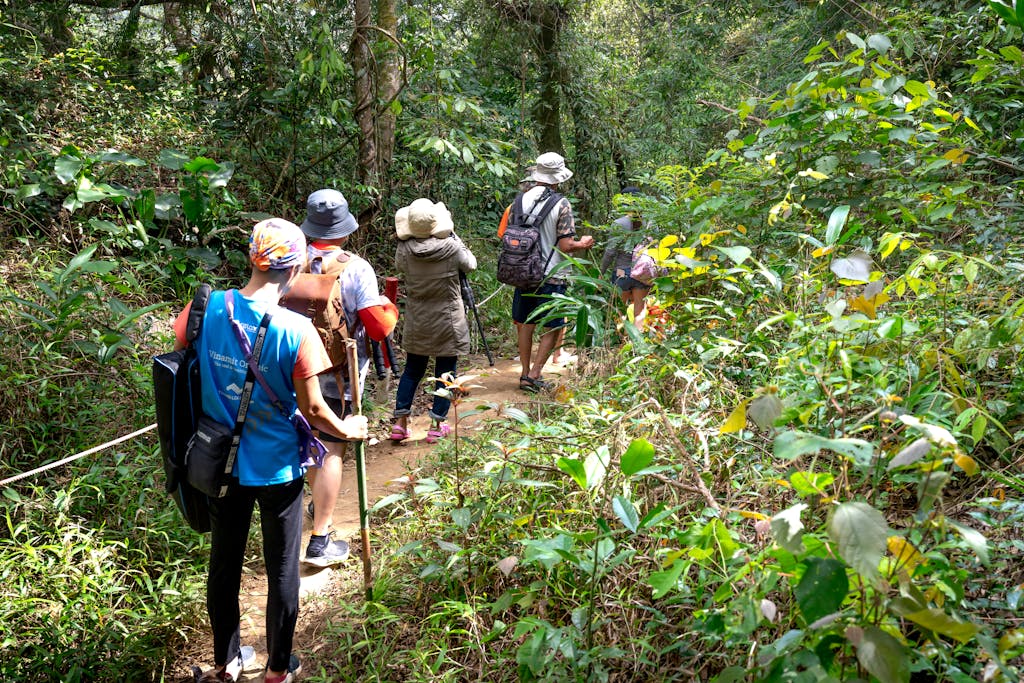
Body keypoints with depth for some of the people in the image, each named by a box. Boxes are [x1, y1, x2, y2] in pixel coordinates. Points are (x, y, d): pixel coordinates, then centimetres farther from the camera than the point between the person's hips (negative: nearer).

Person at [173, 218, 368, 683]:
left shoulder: (205, 309, -13)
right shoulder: (296, 331, -24)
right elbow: (312, 410, -16)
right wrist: (348, 431, 3)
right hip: (277, 467, -4)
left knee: (224, 563, 21)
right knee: (282, 569, 15)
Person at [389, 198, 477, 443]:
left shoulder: (405, 250, -11)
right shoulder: (451, 248, -17)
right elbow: (470, 265, 2)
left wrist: (404, 238, 6)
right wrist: (454, 237, 8)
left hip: (416, 321, 3)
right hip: (447, 322, -3)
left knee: (412, 370, 16)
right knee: (445, 373, 9)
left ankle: (400, 422, 15)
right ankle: (437, 426, 12)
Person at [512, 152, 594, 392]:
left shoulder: (522, 199, 1)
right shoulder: (561, 204, -13)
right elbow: (565, 246, -15)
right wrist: (583, 244, 4)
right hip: (551, 277, -5)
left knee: (525, 324, 16)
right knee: (552, 328, 8)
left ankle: (525, 374, 20)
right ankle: (534, 375, 3)